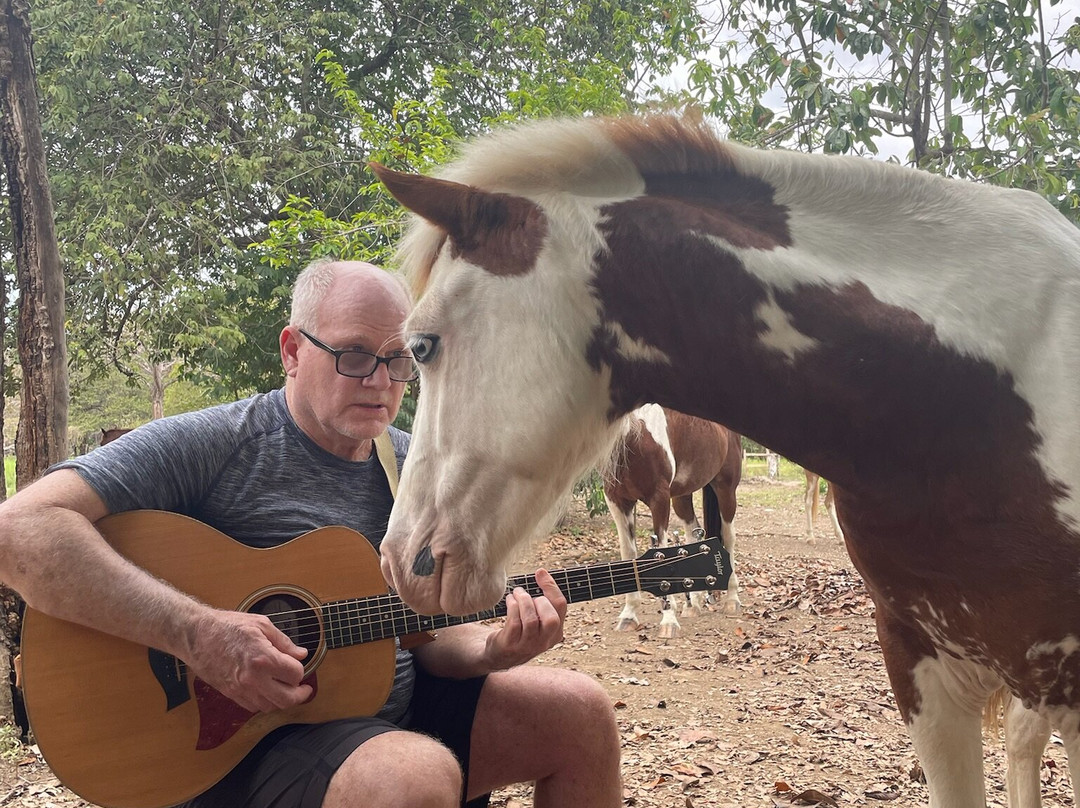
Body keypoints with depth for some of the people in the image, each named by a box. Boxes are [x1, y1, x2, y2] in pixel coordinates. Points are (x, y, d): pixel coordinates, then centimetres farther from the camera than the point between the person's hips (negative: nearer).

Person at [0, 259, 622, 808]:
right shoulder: (213, 444, -13)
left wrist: (492, 650, -15)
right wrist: (198, 634, -31)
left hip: (398, 711, 7)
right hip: (238, 735, -6)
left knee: (581, 712, -1)